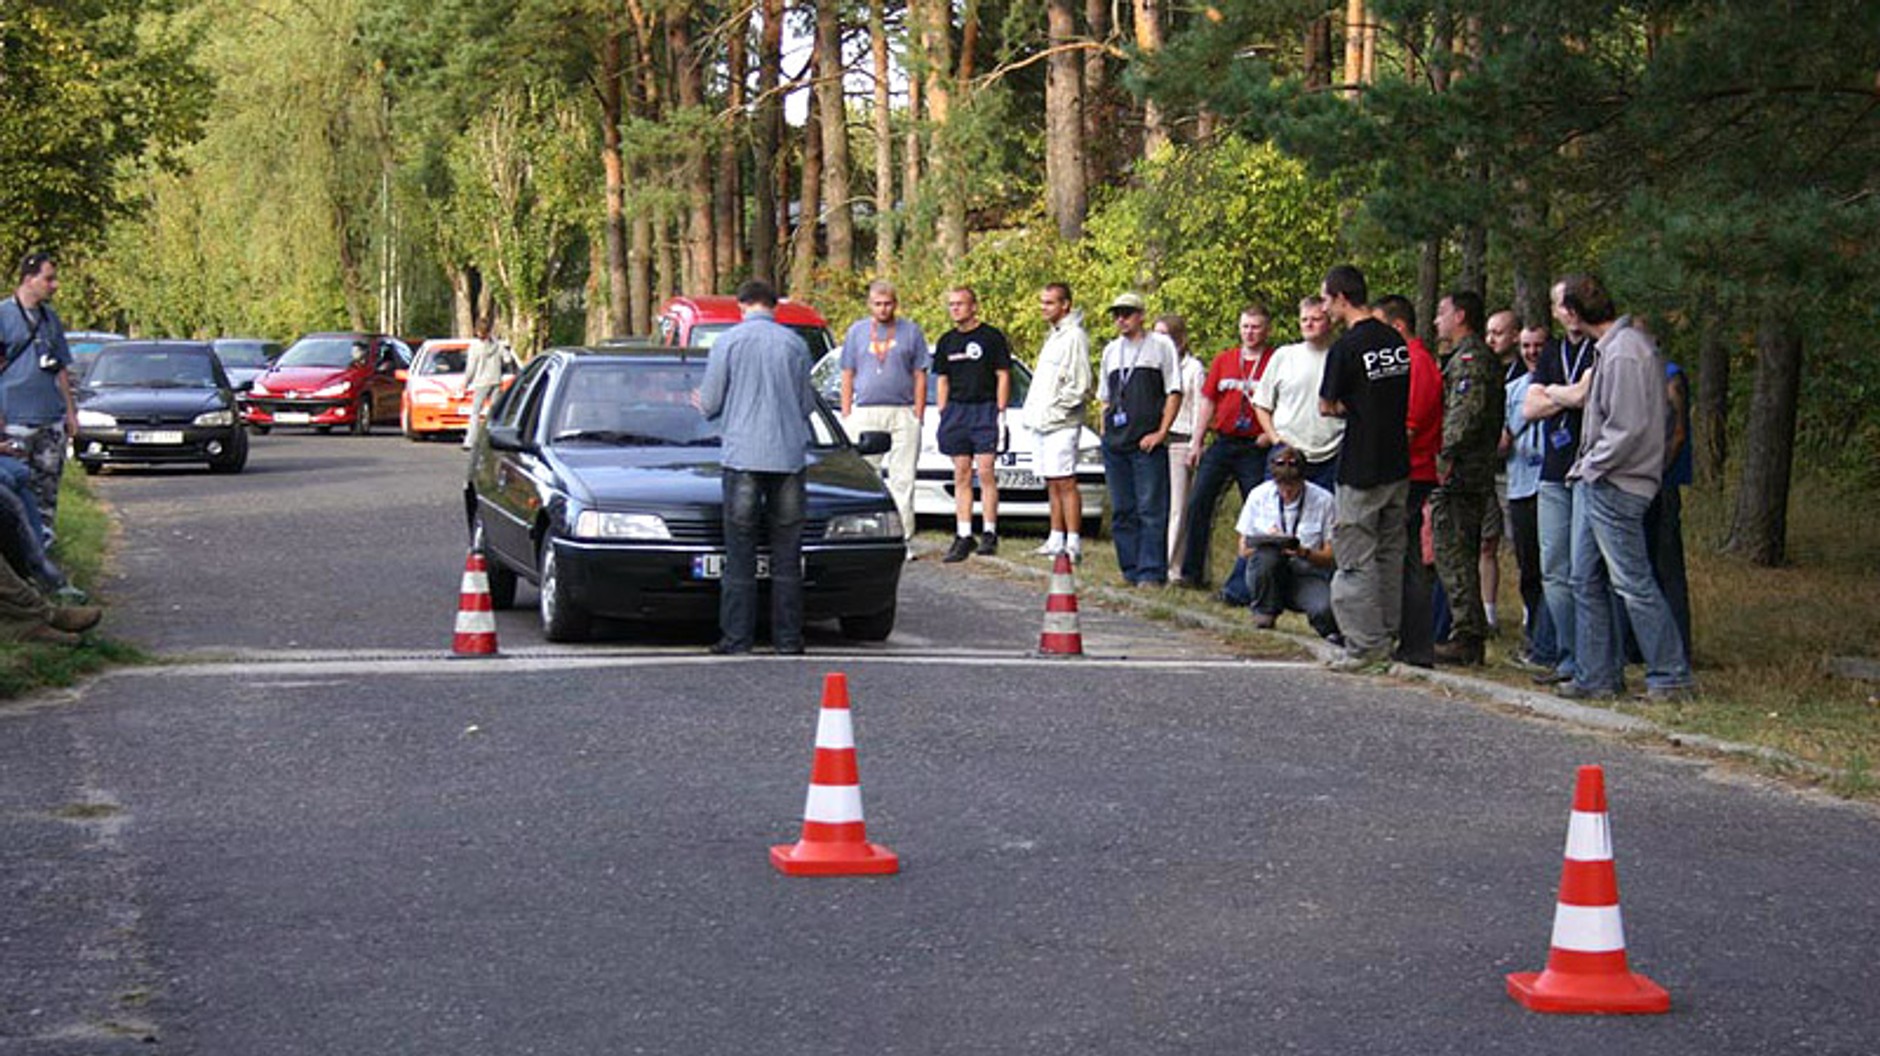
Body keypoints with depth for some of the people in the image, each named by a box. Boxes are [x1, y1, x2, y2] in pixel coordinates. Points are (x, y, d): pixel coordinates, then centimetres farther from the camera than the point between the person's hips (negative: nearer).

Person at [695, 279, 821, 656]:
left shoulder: (729, 342, -1)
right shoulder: (794, 344, 4)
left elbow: (709, 404, 2)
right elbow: (807, 405, 11)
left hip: (743, 457, -2)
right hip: (789, 456, 2)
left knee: (740, 554, 1)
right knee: (787, 554, 6)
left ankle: (737, 638, 0)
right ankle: (788, 638, 6)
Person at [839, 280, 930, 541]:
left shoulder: (911, 331, 9)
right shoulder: (857, 331, 13)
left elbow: (920, 377, 7)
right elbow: (847, 377, 13)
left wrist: (918, 416, 0)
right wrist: (846, 415, 5)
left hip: (902, 413, -1)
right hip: (865, 413, 1)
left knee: (903, 479, -3)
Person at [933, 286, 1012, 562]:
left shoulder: (991, 337, 0)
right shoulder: (947, 341, 14)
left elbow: (1003, 376, -1)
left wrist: (1000, 412, -7)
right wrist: (943, 413, 10)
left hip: (985, 408, -5)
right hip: (956, 410, 5)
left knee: (985, 472, -9)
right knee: (961, 475, 3)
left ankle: (989, 533, -3)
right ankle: (963, 536, 4)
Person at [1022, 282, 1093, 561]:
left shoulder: (1074, 337, -11)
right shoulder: (1053, 336, 19)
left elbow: (1079, 385, -17)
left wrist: (1055, 409, -16)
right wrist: (1033, 412, 14)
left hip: (1061, 424, -10)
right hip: (1043, 423, 10)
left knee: (1065, 483, -10)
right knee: (1052, 485, 12)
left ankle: (1073, 543, -11)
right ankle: (1056, 540, 17)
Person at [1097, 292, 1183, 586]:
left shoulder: (1161, 345, 3)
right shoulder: (1111, 350, 19)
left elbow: (1174, 392, -1)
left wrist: (1161, 432, -9)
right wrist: (1104, 434, 12)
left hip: (1147, 442, -6)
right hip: (1115, 442, 6)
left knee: (1151, 509, -9)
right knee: (1121, 511, 6)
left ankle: (1151, 573, -10)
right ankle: (1131, 571, 11)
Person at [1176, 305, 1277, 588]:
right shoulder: (1223, 360, 13)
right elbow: (1207, 402, 15)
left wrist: (1271, 433, -13)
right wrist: (1196, 442, 11)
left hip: (1256, 449, -4)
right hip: (1222, 444, 4)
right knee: (1198, 504, -3)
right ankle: (1192, 572, 2)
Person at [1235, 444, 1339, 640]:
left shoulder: (1324, 501, -6)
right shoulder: (1259, 496, -1)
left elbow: (1330, 556, -4)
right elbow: (1244, 550, 2)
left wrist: (1304, 553, -24)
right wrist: (1267, 541, -19)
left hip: (1308, 574, -2)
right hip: (1266, 573, 3)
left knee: (1324, 610, -36)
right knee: (1267, 552, -34)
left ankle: (1330, 631, 2)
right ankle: (1265, 611, -7)